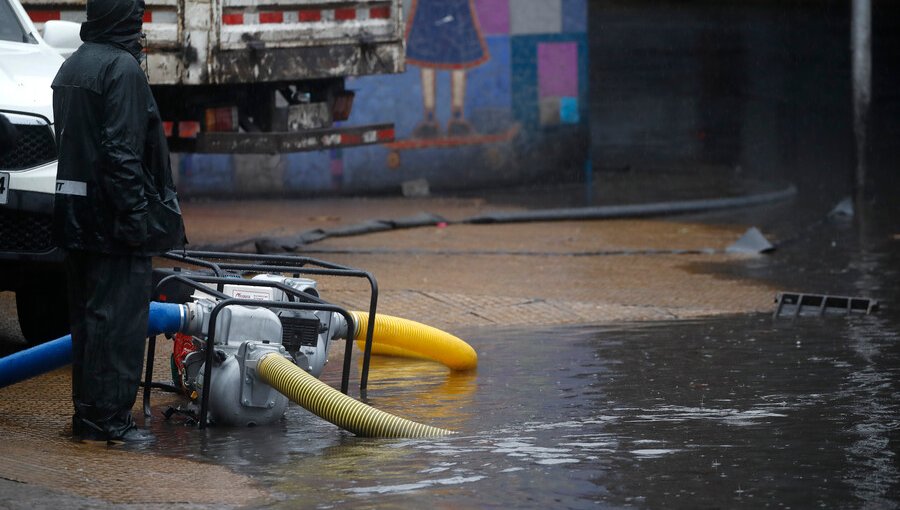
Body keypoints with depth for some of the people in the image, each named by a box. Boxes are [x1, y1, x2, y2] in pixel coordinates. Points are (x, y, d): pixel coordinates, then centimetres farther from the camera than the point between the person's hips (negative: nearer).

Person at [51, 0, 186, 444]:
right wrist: (137, 216, -19)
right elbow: (122, 152, -21)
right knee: (117, 319, -5)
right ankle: (107, 418, -4)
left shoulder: (72, 67, 14)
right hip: (111, 218, -9)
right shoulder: (122, 67, -15)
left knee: (87, 316, 14)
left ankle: (87, 414, 18)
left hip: (77, 217, 9)